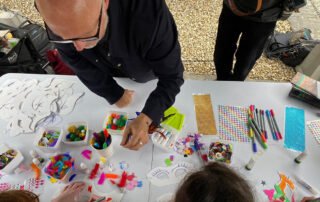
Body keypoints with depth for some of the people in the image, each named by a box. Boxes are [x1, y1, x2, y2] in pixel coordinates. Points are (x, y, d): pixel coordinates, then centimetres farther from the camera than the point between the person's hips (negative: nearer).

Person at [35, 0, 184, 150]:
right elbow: (82, 67, -17)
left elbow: (171, 76, -38)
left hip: (152, 76, -2)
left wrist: (145, 119, -50)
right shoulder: (59, 17, -32)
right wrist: (115, 95, -14)